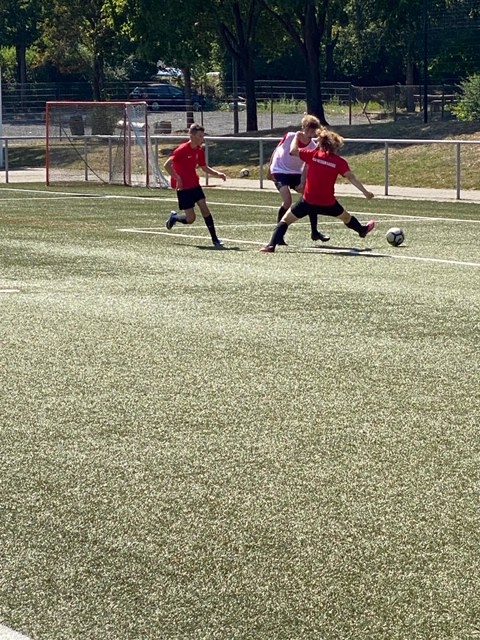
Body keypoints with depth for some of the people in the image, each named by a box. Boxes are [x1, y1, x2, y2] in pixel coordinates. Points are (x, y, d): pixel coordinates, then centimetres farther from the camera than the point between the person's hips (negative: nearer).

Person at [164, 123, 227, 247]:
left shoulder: (200, 150, 3)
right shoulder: (182, 149, -19)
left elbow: (204, 167, 16)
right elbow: (167, 165, -21)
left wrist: (217, 174, -1)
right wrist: (177, 178, -24)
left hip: (194, 184, 6)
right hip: (183, 187, -6)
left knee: (204, 207, -7)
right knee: (190, 219, -6)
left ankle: (214, 238, -3)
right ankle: (174, 217, 26)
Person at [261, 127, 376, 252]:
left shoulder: (313, 154, -5)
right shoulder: (339, 161, -6)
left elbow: (293, 150, -2)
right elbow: (351, 177, -12)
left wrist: (297, 137, 16)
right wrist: (365, 192, -10)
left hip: (308, 201, -1)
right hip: (328, 203, 1)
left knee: (285, 220, 6)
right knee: (346, 217, 30)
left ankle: (271, 245, -9)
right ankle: (362, 230, 56)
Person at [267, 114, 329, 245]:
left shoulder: (312, 147, -10)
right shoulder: (290, 137, -19)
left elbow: (307, 166, -7)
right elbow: (276, 151, -5)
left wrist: (302, 183, -19)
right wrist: (269, 169, -1)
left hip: (296, 173, 5)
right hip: (280, 171, -5)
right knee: (287, 201, -23)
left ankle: (314, 232, 10)